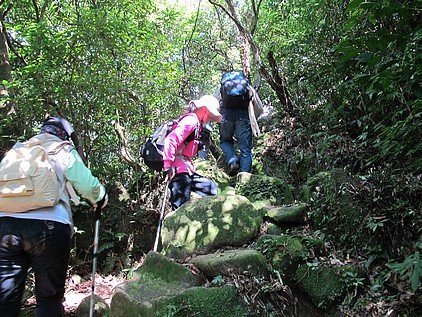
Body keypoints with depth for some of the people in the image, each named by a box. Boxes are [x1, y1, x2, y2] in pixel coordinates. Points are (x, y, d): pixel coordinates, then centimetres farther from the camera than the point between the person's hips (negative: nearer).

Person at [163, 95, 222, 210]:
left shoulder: (196, 123, 20)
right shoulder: (191, 120, -11)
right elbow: (170, 140, -23)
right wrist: (168, 167, -23)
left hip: (186, 170, 10)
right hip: (179, 170, -10)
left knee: (212, 188, 11)